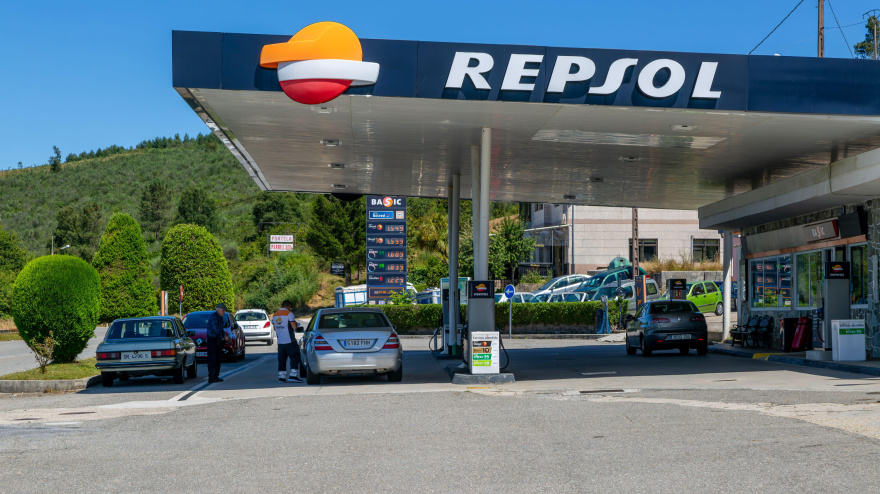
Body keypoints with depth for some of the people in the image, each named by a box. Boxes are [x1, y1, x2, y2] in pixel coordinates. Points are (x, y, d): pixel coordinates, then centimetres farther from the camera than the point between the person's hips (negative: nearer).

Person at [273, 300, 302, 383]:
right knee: (295, 357, 1)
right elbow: (294, 326, -13)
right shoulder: (289, 314, -9)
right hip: (289, 341, -6)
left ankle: (281, 377, 6)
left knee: (281, 359, 9)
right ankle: (293, 375, -7)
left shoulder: (275, 315, 13)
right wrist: (296, 323, 8)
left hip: (280, 341, 6)